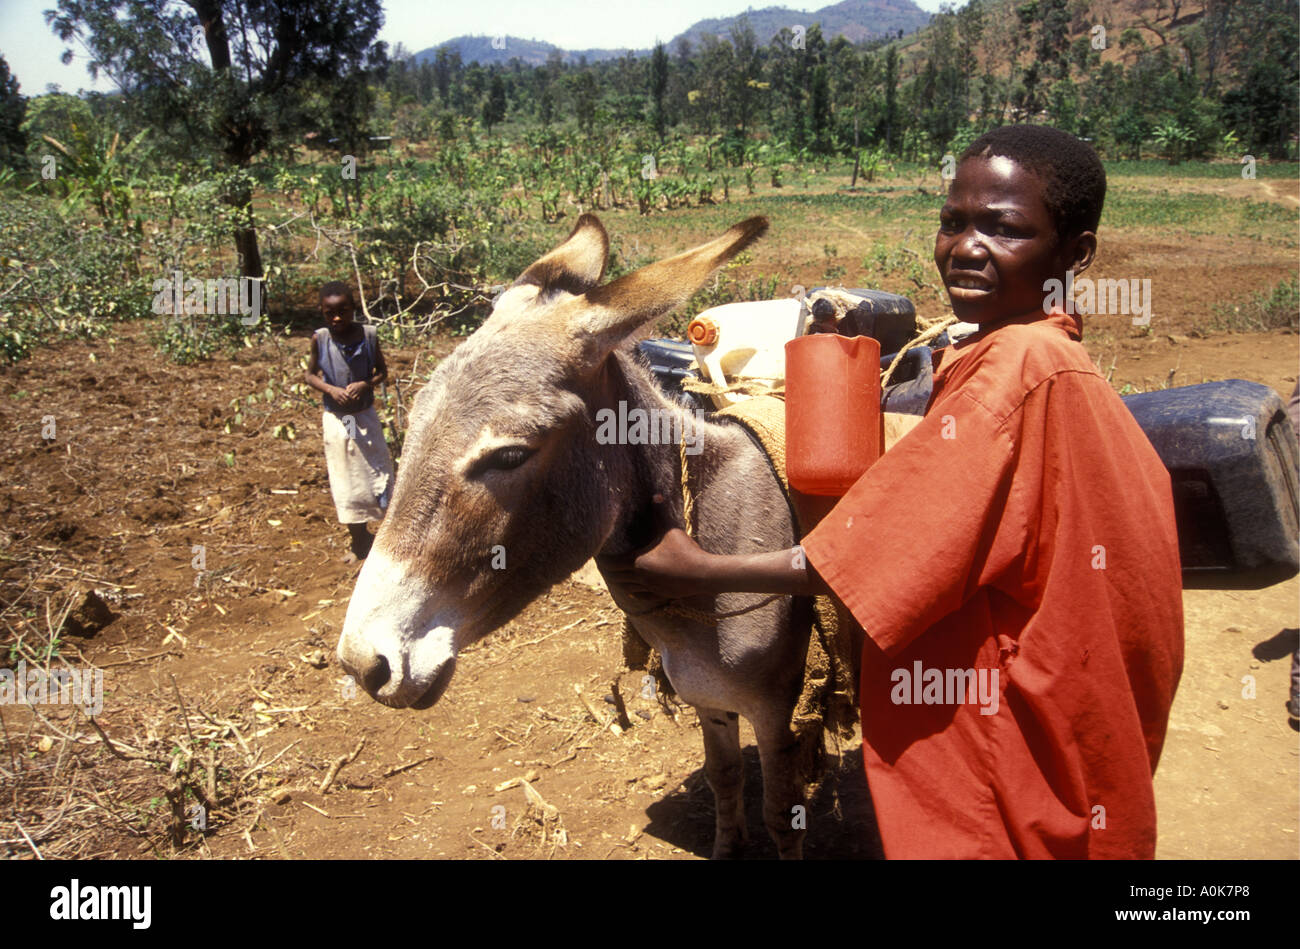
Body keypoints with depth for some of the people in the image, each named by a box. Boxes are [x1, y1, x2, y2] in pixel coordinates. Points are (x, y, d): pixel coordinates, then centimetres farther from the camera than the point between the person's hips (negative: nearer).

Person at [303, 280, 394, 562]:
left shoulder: (368, 335, -9)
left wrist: (365, 384, -18)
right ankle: (359, 541, 25)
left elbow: (382, 372, 2)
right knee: (345, 482, 9)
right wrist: (331, 389, -16)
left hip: (366, 417, 0)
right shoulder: (320, 339, -9)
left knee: (378, 472, 5)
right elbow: (309, 375, 2)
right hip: (336, 420, 0)